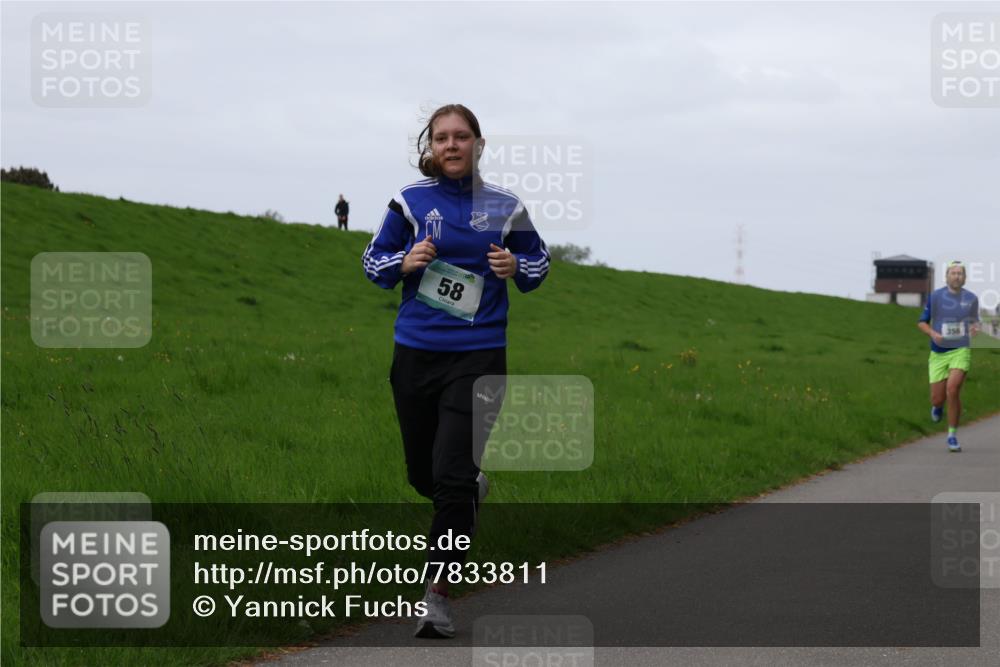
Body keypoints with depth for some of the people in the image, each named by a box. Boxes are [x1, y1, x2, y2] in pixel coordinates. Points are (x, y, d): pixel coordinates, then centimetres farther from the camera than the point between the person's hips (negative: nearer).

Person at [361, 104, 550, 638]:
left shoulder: (504, 207, 2)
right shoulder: (410, 201, 1)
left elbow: (538, 261, 16)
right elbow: (373, 261, 10)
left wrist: (517, 268, -6)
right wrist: (404, 263, -11)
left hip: (478, 355, -2)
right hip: (415, 353, 2)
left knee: (452, 478, -13)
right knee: (422, 474, 13)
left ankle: (436, 594, -5)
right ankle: (472, 492, 49)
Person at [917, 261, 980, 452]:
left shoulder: (971, 298, 4)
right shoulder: (935, 296, -1)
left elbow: (975, 320, 20)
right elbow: (922, 322, 5)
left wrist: (975, 327, -5)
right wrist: (933, 333, -15)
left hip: (960, 351, 0)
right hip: (938, 353, 0)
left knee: (953, 390, -22)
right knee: (937, 399, -2)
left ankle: (952, 435, -7)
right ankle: (937, 407, 40)